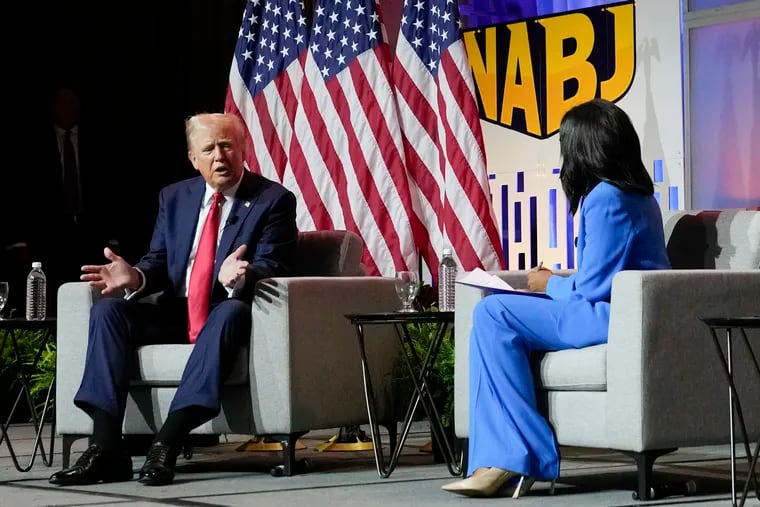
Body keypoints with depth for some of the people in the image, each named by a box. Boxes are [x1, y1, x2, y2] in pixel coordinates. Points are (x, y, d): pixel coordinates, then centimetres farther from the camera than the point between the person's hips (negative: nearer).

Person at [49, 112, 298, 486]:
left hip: (229, 313, -5)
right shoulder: (174, 198, 12)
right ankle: (106, 448, -28)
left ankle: (167, 443, -44)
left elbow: (273, 267, -13)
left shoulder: (274, 200, -3)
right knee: (108, 309, -18)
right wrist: (135, 276, -16)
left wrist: (240, 276, -37)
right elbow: (160, 261, 9)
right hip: (176, 315, 5)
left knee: (231, 311, -38)